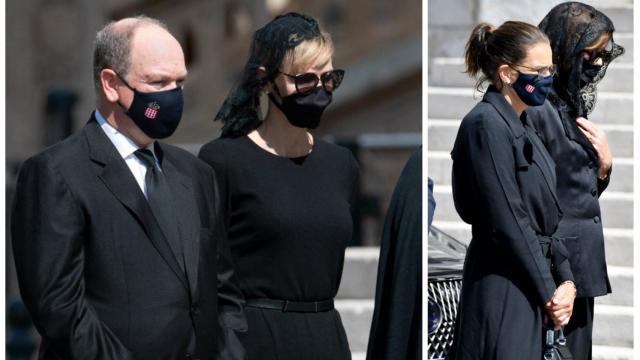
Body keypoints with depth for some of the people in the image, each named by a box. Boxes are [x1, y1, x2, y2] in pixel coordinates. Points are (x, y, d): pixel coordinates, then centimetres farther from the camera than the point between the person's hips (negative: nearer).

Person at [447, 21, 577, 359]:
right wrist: (549, 294, -12)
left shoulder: (521, 126, 14)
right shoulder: (486, 125, -14)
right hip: (502, 292, -9)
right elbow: (508, 224, -17)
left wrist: (565, 281, 3)